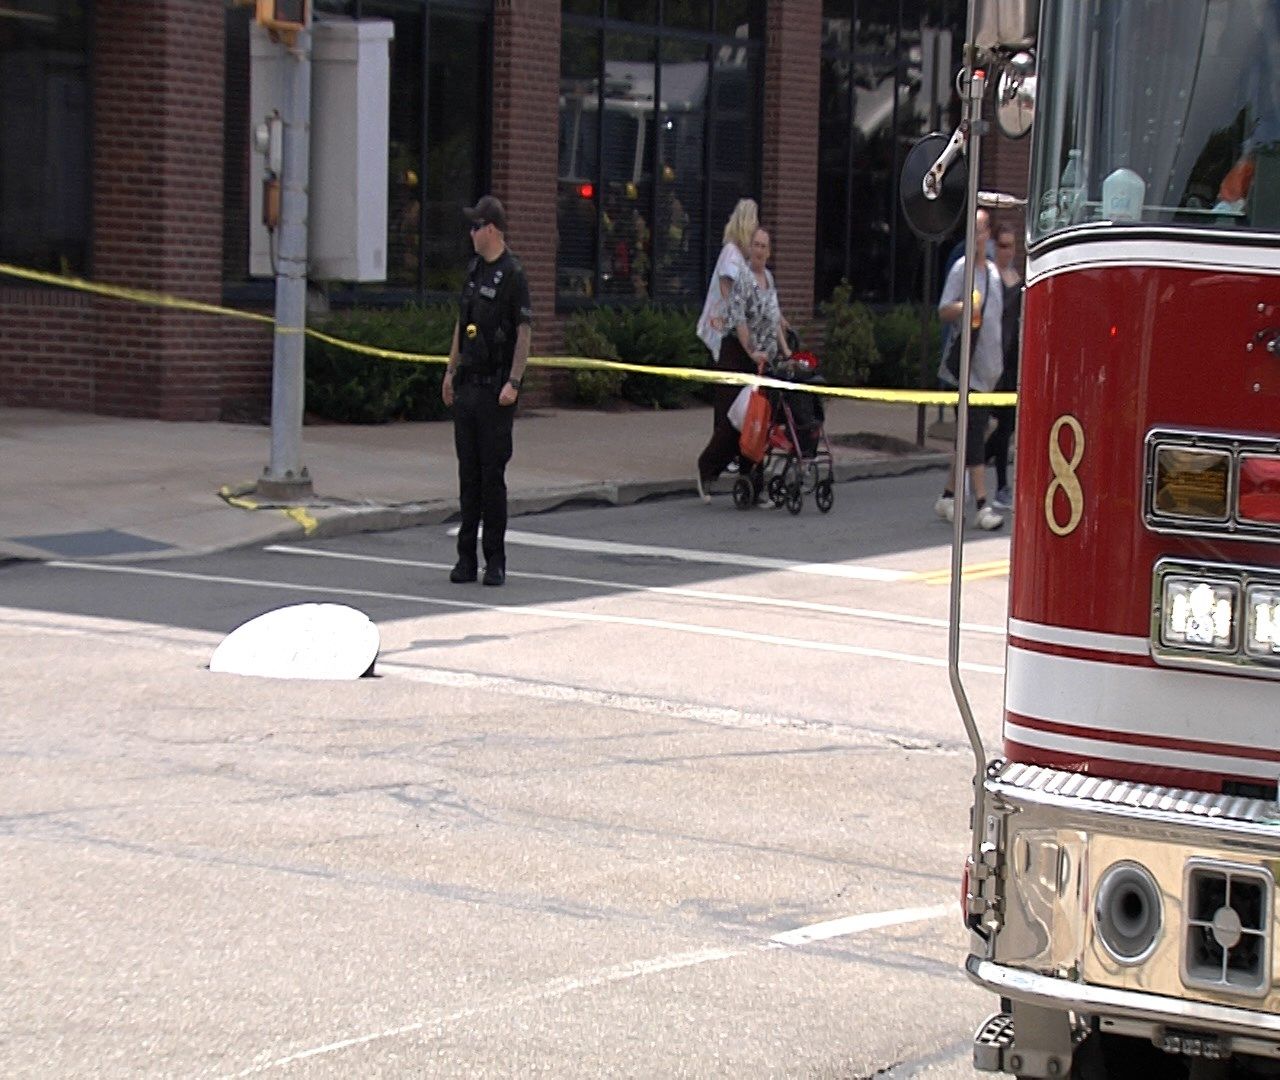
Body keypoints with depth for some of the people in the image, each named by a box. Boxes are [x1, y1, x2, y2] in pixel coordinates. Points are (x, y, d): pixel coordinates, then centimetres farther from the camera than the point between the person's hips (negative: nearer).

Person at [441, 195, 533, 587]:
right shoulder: (473, 269, 14)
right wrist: (451, 371, 19)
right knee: (468, 474, 8)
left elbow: (524, 332, -10)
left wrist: (514, 383, -17)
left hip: (495, 388, -7)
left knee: (492, 474, -3)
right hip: (467, 385, 7)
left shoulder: (513, 274, -9)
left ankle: (495, 560, 3)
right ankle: (466, 558, 13)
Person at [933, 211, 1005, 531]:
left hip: (989, 368, 8)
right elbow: (943, 310, -12)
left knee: (971, 436, 12)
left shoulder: (993, 271, 15)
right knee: (973, 436, -11)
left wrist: (1000, 360, 20)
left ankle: (948, 496, 21)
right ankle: (982, 505, -15)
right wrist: (964, 307, -31)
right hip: (968, 366, -8)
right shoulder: (961, 268, -6)